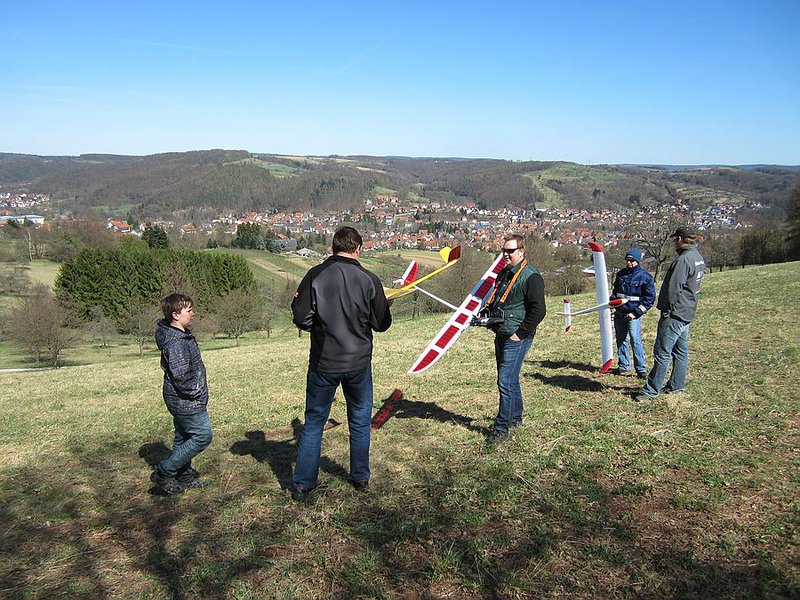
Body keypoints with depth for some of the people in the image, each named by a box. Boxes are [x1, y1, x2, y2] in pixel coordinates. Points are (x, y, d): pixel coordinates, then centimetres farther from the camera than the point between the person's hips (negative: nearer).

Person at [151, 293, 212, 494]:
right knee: (203, 436, -2)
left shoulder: (182, 335, 7)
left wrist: (196, 389, 14)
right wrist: (196, 391, -16)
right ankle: (164, 472, 4)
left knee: (183, 438, 19)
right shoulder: (176, 342, -25)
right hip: (187, 402, -10)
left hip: (180, 400, 10)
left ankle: (185, 477, 33)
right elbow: (180, 375, -30)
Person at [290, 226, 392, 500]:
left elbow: (302, 320, -11)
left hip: (323, 363, 0)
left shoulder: (315, 276, -9)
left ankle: (302, 484, 16)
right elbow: (381, 324, -1)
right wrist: (385, 305, 19)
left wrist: (297, 303, 10)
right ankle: (360, 477, 28)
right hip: (359, 362, 0)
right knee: (360, 421, 18)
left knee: (314, 422, 12)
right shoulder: (369, 280, -7)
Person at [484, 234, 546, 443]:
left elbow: (538, 310, -20)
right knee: (510, 380, 18)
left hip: (516, 339, -9)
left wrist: (520, 333, -18)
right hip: (501, 336, 9)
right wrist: (487, 313, 8)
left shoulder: (531, 277, -14)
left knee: (506, 382, -10)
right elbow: (495, 300, 27)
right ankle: (515, 417, 33)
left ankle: (501, 428, -3)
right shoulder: (504, 273, 14)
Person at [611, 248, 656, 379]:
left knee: (635, 341, -11)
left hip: (633, 315, -6)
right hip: (619, 313, 6)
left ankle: (642, 370, -6)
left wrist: (636, 313, -12)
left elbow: (650, 298, -7)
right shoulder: (621, 274, 11)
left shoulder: (645, 277, -7)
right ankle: (623, 366, 21)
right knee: (621, 340, 11)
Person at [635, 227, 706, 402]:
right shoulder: (699, 258, 12)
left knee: (662, 353, -7)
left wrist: (666, 311, -16)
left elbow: (673, 289, -22)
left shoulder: (683, 260, -20)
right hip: (688, 313, 10)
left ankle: (651, 390, -3)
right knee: (681, 351, 16)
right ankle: (677, 384, 25)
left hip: (675, 314, -10)